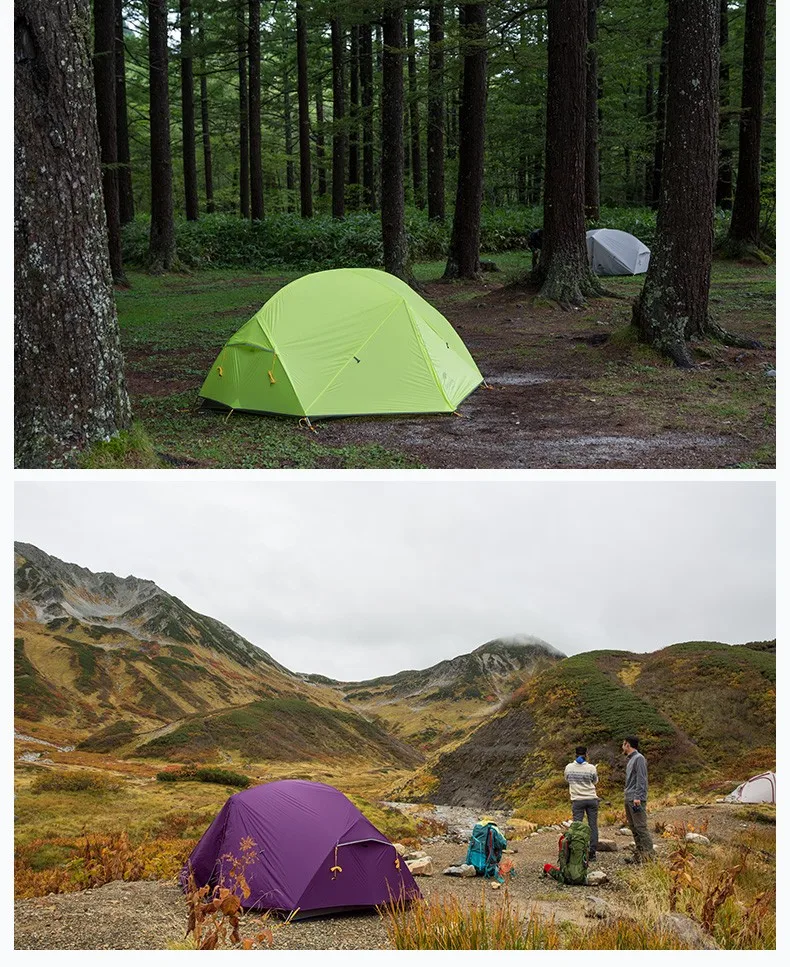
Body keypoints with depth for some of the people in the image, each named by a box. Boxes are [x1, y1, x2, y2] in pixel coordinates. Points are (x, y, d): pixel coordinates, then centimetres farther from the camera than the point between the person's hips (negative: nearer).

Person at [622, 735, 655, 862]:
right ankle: (639, 854, 11)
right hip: (629, 799, 10)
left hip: (636, 800, -10)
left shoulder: (639, 758, -8)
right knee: (633, 828, 9)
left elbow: (641, 779, -16)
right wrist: (628, 797, 18)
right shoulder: (629, 759, 21)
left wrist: (638, 797, -22)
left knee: (640, 827, -12)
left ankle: (648, 854, -12)